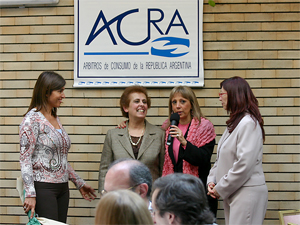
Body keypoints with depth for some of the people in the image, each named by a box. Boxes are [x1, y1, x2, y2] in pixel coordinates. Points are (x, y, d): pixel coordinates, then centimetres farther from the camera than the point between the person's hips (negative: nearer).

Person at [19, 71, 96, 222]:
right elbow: (25, 158, -14)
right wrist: (30, 194, -20)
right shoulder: (32, 119, -9)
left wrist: (79, 183, 22)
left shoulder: (55, 119, 15)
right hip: (43, 187, -8)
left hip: (62, 188, 8)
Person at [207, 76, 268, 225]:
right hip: (233, 194, 9)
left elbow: (244, 164, -21)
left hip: (247, 193, -9)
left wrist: (220, 189, -14)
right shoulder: (234, 123, 18)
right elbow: (221, 158, 20)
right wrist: (212, 181, 4)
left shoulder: (249, 123, -14)